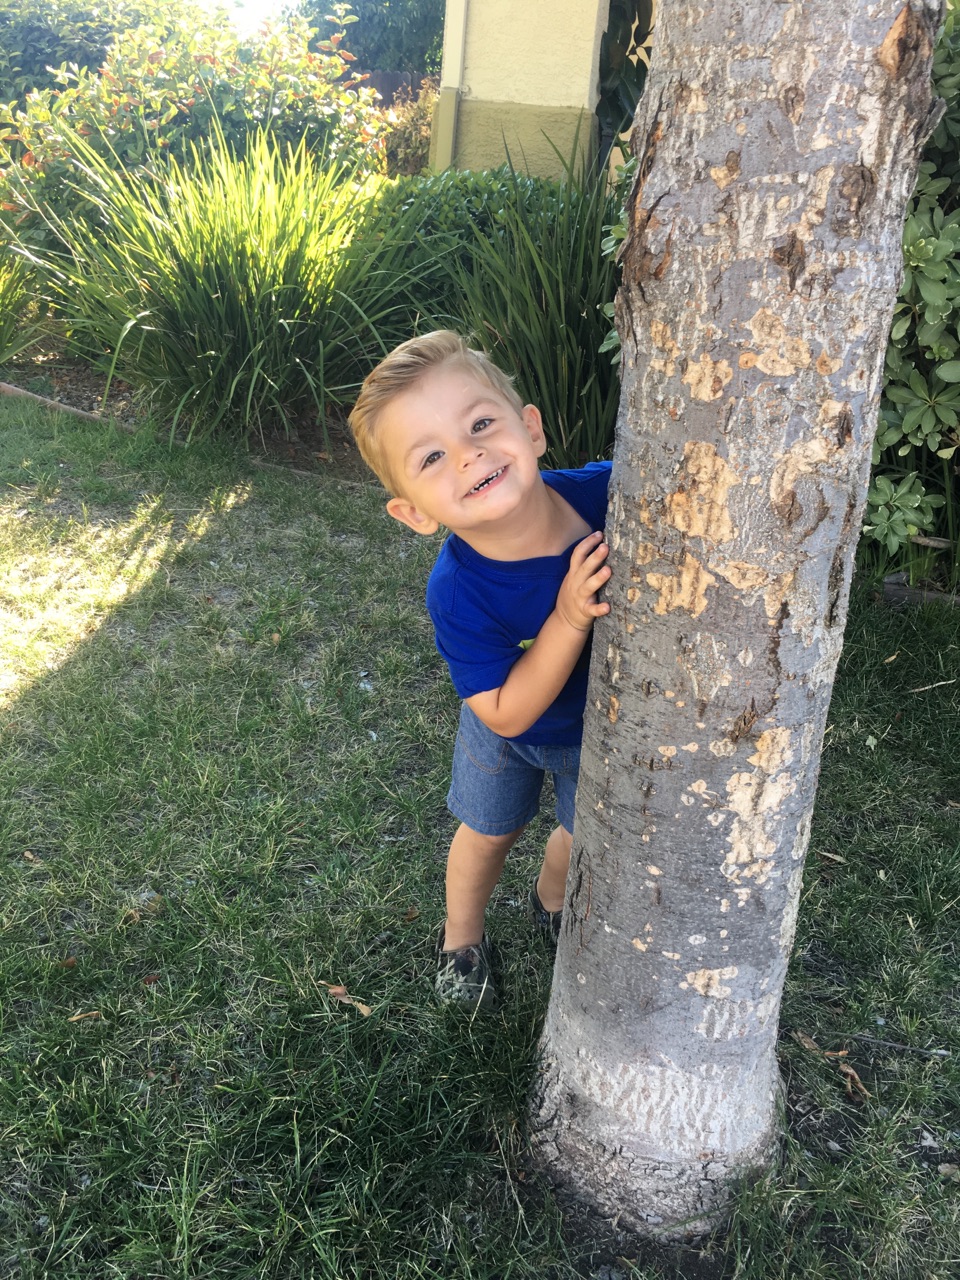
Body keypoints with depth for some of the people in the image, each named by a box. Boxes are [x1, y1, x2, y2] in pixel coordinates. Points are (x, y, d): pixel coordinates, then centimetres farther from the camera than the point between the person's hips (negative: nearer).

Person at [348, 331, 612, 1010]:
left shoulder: (606, 490, -35)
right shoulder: (458, 594, -39)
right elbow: (508, 713, -32)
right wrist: (569, 619, -44)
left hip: (603, 718, 3)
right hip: (510, 732, -2)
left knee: (585, 834, 24)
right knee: (490, 832, 23)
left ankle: (552, 903, 60)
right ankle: (462, 937, 55)